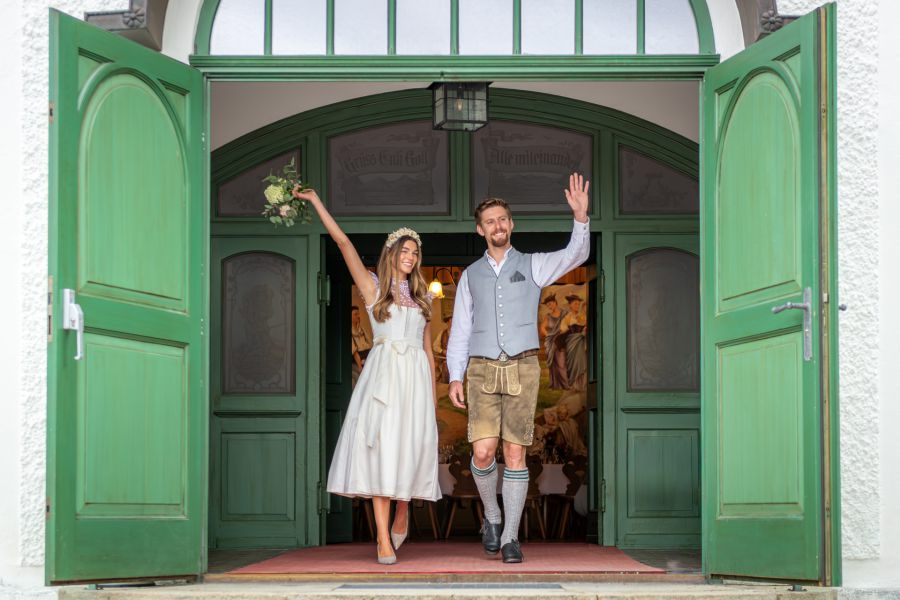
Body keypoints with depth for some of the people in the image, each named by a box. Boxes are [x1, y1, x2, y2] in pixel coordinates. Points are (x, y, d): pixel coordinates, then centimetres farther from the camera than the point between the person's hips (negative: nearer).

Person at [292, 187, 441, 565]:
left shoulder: (422, 297, 18)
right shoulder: (373, 287, 9)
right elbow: (343, 243, 2)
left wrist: (433, 393, 14)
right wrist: (316, 203, -2)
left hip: (416, 375, 3)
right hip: (383, 373, -3)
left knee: (411, 447, -4)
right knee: (381, 448, -10)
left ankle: (403, 510, 25)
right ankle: (384, 540, -11)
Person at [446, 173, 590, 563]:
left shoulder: (532, 266, 7)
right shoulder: (470, 275, 12)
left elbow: (574, 255, -11)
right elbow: (460, 330, 11)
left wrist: (580, 216, -29)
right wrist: (455, 378, 1)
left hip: (522, 370, -1)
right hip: (482, 371, 1)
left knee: (515, 454, -3)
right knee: (483, 452, -12)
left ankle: (510, 538, 4)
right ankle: (492, 515, 15)